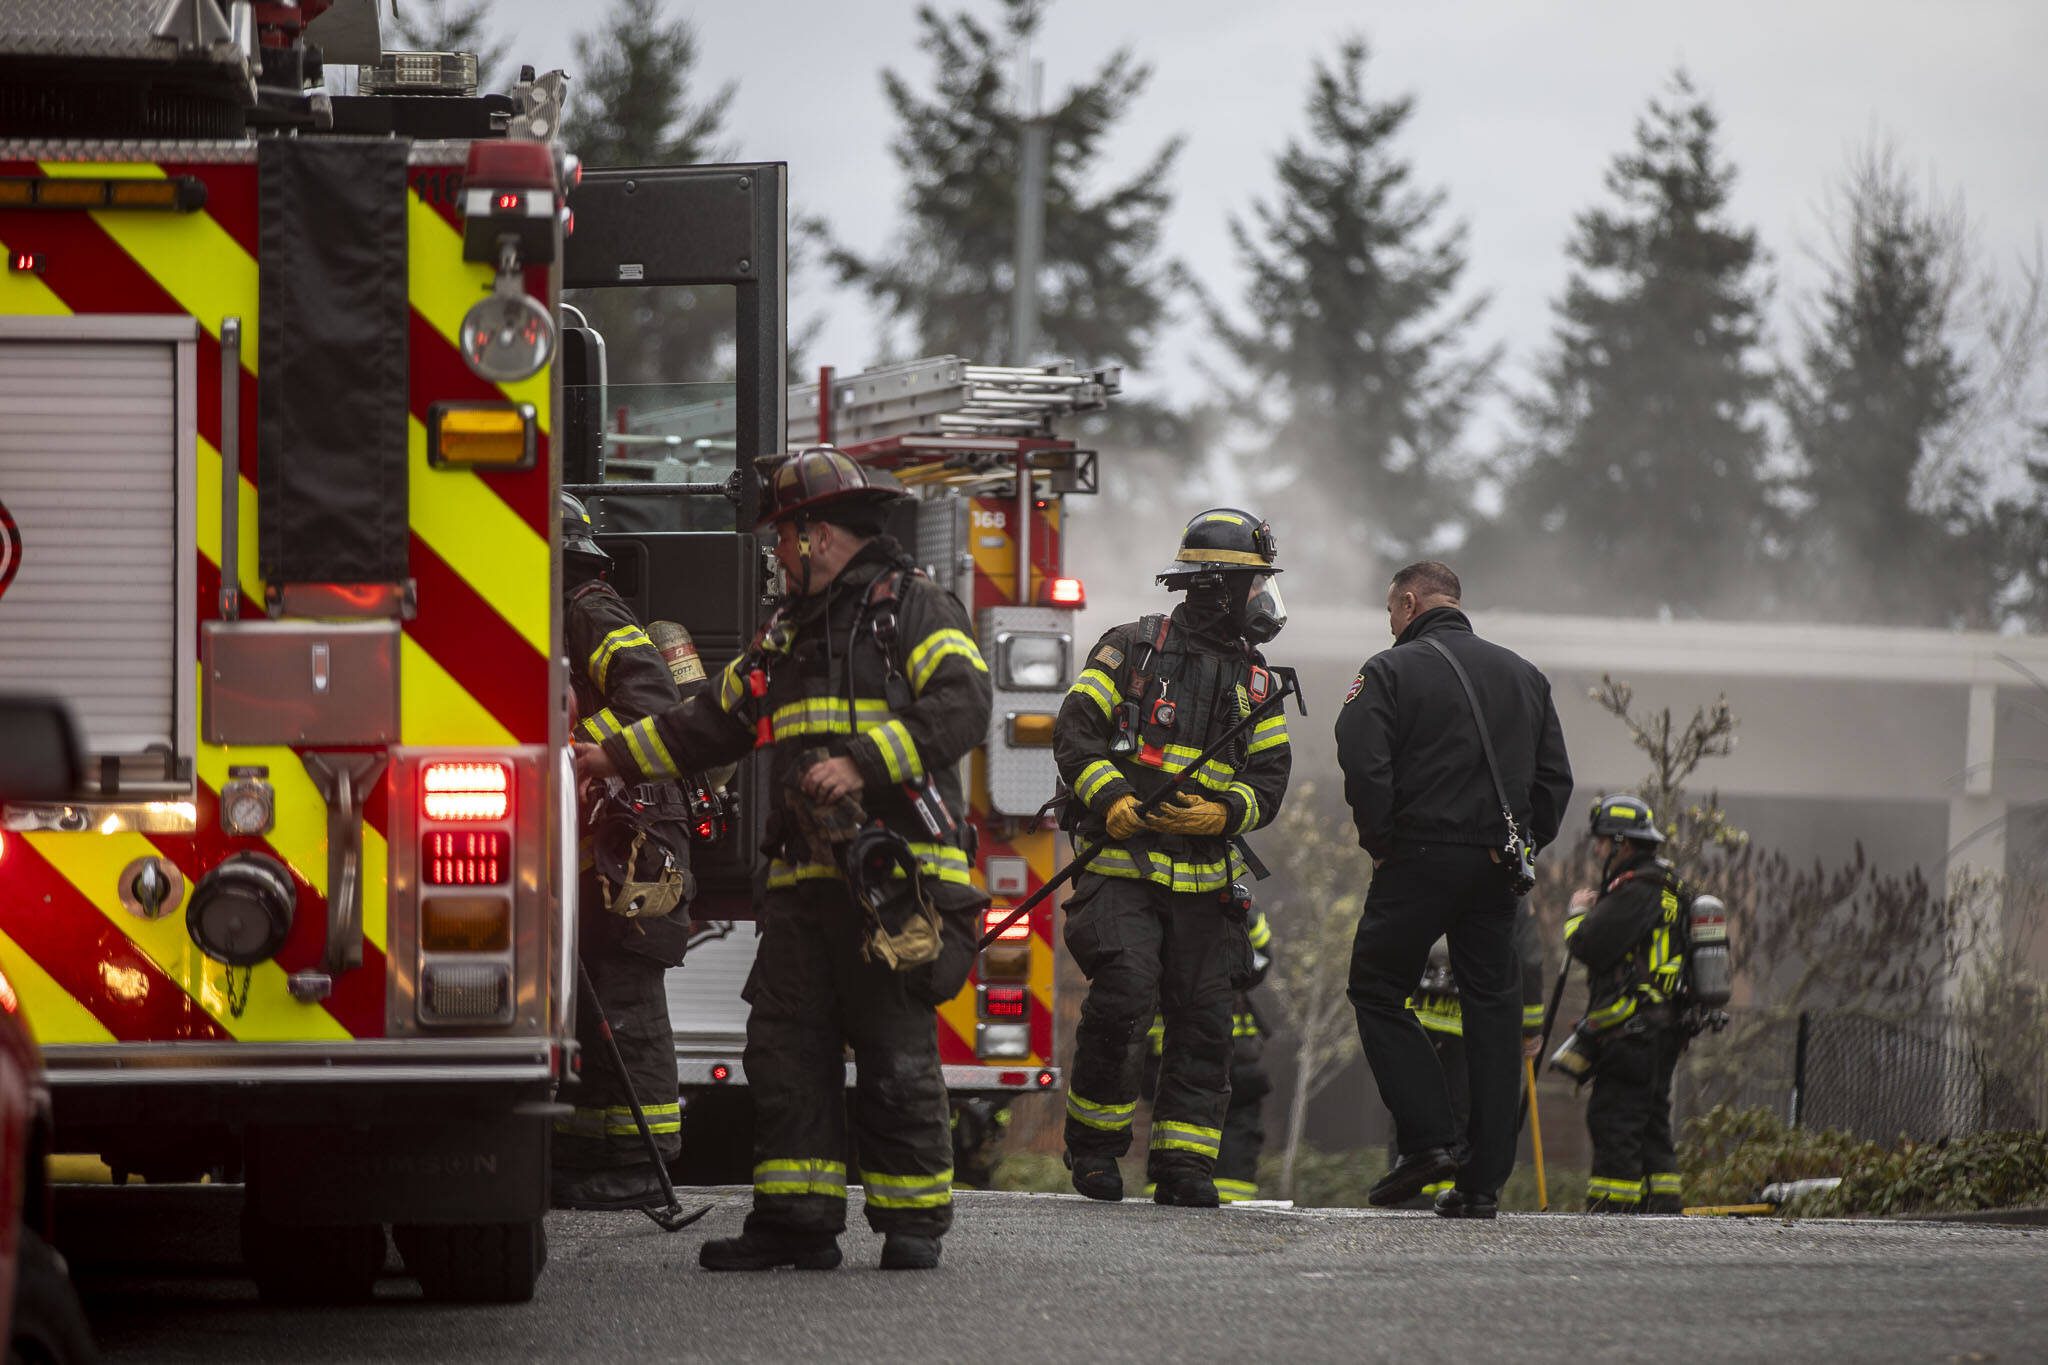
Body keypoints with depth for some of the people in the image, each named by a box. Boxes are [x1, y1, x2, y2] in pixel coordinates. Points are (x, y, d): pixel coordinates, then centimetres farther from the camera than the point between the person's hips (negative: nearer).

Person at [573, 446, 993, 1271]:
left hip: (896, 882, -8)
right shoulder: (788, 632, 24)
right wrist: (612, 759, 31)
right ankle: (798, 1222, 5)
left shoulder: (915, 608, 0)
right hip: (805, 880, 8)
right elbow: (714, 721, 33)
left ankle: (913, 1223, 0)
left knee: (897, 1055, -6)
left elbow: (962, 705, -15)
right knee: (786, 1047, 2)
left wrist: (863, 764, -22)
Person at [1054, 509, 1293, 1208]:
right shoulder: (1132, 649, 2)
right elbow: (1075, 733, -3)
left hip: (1204, 879, 5)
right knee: (1122, 993, -18)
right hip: (1122, 867, -5)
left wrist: (1220, 813, -10)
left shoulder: (1255, 682, 15)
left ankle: (1184, 1163, 5)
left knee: (1203, 1019, -1)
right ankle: (1094, 1138, 1)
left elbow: (1269, 780, 11)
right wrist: (1115, 803, -17)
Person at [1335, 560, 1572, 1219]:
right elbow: (1555, 776, 12)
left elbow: (1365, 767, -15)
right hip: (1497, 868, 5)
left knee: (1378, 991, 8)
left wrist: (1380, 845, -4)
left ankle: (1429, 1137, -5)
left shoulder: (1390, 672, -4)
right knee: (1492, 1008, 7)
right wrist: (1522, 846, 15)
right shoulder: (1524, 675, 14)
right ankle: (1483, 1179, 4)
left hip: (1419, 860, -5)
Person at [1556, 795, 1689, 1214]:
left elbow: (1589, 945, -19)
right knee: (1650, 1123, 14)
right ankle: (1664, 1211, 15)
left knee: (1613, 1121, -9)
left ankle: (1612, 1213, -10)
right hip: (1663, 1032, 10)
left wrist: (1577, 912, -2)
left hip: (1632, 1033, -10)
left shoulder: (1637, 890, -15)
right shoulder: (1667, 885, 17)